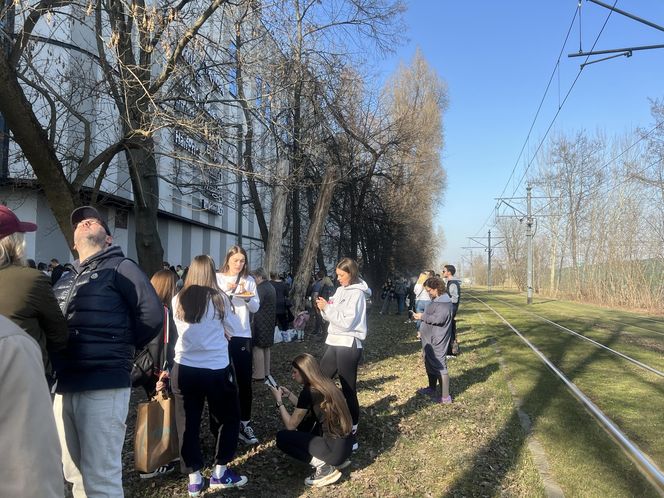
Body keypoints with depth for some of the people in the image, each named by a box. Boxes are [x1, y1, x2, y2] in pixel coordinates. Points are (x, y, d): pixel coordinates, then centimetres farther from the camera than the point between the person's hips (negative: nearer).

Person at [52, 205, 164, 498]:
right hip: (64, 386, 7)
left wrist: (121, 348, -1)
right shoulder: (66, 278, 21)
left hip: (103, 385, -7)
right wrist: (54, 372, 7)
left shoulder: (120, 267, -1)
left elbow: (153, 314, -12)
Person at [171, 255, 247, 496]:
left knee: (188, 424, 12)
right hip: (216, 369, -2)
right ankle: (219, 472, 21)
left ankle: (194, 478, 19)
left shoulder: (178, 300, -3)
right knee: (229, 419, 16)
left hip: (184, 368, 3)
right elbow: (233, 328, 3)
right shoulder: (219, 298, -10)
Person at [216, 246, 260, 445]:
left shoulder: (249, 280, 7)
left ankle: (244, 424, 10)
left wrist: (247, 296, -15)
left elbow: (255, 308, 4)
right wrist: (226, 291, -19)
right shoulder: (217, 278, 0)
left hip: (242, 335, 2)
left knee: (244, 381, 1)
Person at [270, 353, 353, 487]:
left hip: (335, 448, -9)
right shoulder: (325, 384, 9)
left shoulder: (309, 391, -15)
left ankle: (324, 467, -6)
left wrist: (279, 401, 5)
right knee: (304, 420, 26)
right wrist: (289, 395, 21)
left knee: (282, 438, -1)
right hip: (345, 444, 9)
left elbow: (291, 425, -5)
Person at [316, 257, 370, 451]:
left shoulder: (357, 294, -12)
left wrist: (328, 308, -16)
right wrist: (324, 308, -5)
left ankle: (352, 433, 9)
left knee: (349, 391, -1)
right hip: (334, 343, 9)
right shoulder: (340, 290, 13)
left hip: (348, 346, -9)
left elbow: (346, 322, -19)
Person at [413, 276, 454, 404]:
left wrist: (422, 316, -17)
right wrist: (422, 331, 18)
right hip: (429, 339, 10)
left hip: (437, 341, -10)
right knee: (429, 364, 21)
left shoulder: (444, 302, -19)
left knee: (440, 366, -6)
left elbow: (438, 318, -29)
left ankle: (445, 397, -1)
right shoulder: (435, 300, 13)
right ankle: (431, 389, 37)